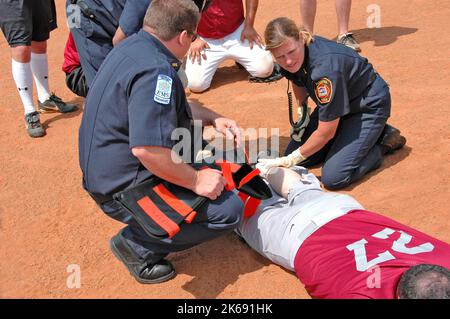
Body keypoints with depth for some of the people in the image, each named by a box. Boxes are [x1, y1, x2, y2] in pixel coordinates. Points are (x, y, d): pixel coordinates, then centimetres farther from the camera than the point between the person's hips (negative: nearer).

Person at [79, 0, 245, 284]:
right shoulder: (155, 71, -26)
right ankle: (139, 245, -4)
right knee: (229, 210, -12)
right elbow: (147, 149, -35)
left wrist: (214, 119, 8)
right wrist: (195, 181, -22)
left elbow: (170, 103, 20)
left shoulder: (133, 46, 6)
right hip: (124, 189, -10)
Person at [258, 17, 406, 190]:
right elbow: (297, 80, 15)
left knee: (333, 178, -21)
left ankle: (384, 142, 3)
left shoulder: (324, 67, -38)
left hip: (369, 105, -8)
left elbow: (326, 132, -29)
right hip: (337, 101, 8)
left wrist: (292, 159, -20)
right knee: (293, 154, 1)